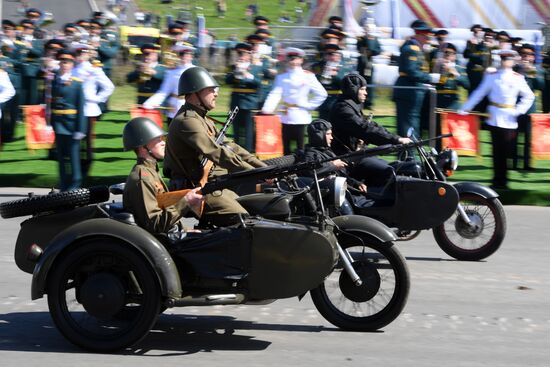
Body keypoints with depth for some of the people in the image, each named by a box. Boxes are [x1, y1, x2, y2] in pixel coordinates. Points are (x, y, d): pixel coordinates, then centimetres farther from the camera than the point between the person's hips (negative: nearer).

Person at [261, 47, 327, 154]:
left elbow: (322, 94, 1)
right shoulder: (281, 77, 7)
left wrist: (309, 106, -5)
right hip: (286, 118, 3)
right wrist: (267, 109, -21)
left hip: (301, 118, -3)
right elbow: (275, 94, -6)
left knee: (301, 147, -2)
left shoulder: (308, 76, 0)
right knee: (285, 148, 6)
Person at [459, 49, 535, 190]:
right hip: (495, 118, 0)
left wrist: (519, 110, -3)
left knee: (507, 150, -1)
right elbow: (479, 93, 7)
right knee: (497, 151, 0)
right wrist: (465, 108, 5)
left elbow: (529, 96, 9)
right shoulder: (491, 76, 5)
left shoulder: (518, 78, 5)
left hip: (509, 119, 0)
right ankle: (498, 180, 6)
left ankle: (502, 180, 7)